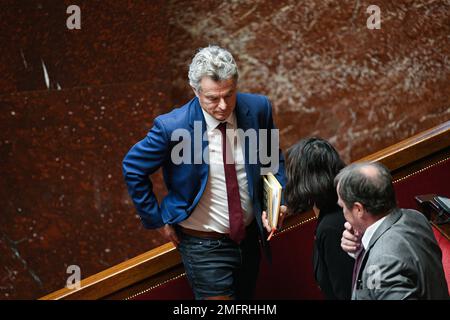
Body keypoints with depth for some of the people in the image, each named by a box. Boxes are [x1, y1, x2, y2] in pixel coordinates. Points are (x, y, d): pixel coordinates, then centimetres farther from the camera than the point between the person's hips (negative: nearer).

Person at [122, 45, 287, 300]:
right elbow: (133, 170, -7)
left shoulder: (258, 108, -12)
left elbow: (272, 156, 9)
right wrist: (158, 221, -4)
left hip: (250, 238, 5)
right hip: (205, 247, -5)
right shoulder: (172, 127, -23)